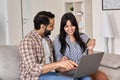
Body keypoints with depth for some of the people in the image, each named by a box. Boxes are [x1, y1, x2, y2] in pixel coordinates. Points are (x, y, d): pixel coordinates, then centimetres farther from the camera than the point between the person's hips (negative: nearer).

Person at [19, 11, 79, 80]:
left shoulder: (47, 40, 13)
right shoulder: (28, 41, -14)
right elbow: (33, 69, -23)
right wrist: (58, 64, -27)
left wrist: (67, 67, -4)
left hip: (50, 74, 8)